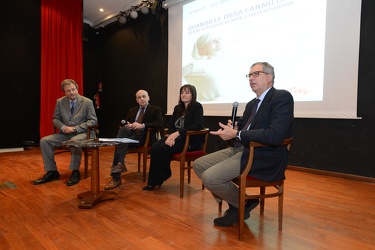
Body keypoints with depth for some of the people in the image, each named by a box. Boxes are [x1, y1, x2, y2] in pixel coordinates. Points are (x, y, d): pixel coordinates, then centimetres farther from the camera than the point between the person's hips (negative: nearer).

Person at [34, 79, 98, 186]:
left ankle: (75, 172, -23)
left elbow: (93, 121, -8)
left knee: (75, 140, -38)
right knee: (44, 141, -14)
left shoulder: (87, 102, -4)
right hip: (65, 133, 5)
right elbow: (55, 119, 13)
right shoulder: (60, 102, 8)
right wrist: (63, 127, -11)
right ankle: (52, 172, -4)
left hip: (83, 133, -5)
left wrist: (75, 128, -17)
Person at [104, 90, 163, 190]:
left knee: (121, 142, -29)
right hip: (131, 134, 5)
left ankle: (116, 177, -28)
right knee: (123, 129, -30)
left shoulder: (155, 110, 7)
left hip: (143, 137, -4)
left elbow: (159, 124, -9)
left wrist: (142, 125, -20)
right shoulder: (132, 110, 25)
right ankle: (119, 164, -34)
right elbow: (125, 122, 22)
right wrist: (127, 125, -4)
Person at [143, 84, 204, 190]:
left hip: (189, 140, -6)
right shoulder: (177, 108, 16)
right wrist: (171, 136, -12)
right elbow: (171, 125, 12)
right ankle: (154, 181, -12)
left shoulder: (197, 107, -3)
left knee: (163, 149, -27)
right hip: (176, 137, 6)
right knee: (154, 148, -20)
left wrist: (177, 133, -23)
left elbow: (198, 125, -17)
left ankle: (164, 175, -1)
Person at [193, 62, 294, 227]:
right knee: (198, 165, 5)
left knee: (209, 177, -21)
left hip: (263, 157, -9)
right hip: (240, 149, 9)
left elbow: (275, 135, -23)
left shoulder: (282, 97, -10)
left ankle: (243, 204, 8)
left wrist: (236, 134, -22)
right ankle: (234, 202, 14)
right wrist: (232, 128, -2)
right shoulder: (252, 103, 17)